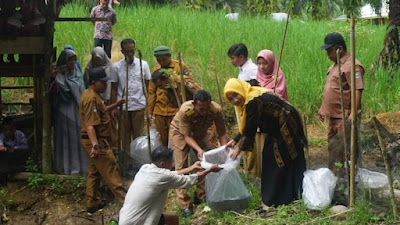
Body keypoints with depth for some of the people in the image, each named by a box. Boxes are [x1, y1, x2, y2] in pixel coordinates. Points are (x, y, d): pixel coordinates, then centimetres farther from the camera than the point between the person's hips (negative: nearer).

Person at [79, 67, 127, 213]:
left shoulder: (92, 95, 13)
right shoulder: (91, 99, -20)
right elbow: (90, 125, -28)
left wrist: (115, 105, 25)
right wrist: (95, 145, -34)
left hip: (96, 141, 11)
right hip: (96, 141, -11)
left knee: (94, 172, 15)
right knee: (111, 170, -9)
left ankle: (93, 204, 22)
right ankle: (124, 200, -7)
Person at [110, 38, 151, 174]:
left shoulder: (143, 65, 3)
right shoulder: (116, 67, 2)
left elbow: (147, 85, 7)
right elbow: (114, 88, 6)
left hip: (139, 106, 0)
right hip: (123, 107, 0)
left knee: (138, 136, 4)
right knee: (125, 136, 5)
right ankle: (127, 163, 12)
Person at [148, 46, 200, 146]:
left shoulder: (181, 67, 1)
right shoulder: (156, 69, 12)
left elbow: (188, 84, 1)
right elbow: (151, 92, 16)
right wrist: (150, 111, 11)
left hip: (176, 110, -3)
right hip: (159, 111, 3)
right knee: (162, 139, 5)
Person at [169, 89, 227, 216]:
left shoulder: (216, 110, -32)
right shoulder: (185, 111, -40)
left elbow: (222, 133, -21)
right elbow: (187, 136, -31)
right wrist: (199, 150, -45)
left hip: (201, 132, 3)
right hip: (180, 132, -3)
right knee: (182, 167, -11)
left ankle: (201, 196, 9)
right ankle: (184, 205, -7)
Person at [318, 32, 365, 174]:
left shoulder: (352, 66, -16)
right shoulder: (335, 65, 15)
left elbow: (357, 91, -23)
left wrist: (354, 114, -27)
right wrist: (323, 108, 22)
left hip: (345, 118, -10)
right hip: (333, 116, 10)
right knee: (333, 148, 17)